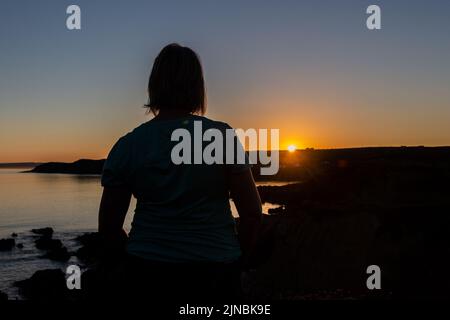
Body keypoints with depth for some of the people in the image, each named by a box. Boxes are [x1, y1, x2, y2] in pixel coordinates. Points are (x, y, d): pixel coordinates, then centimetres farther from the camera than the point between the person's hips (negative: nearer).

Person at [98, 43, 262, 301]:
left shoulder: (127, 146, -4)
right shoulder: (222, 136, -8)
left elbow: (108, 226, 2)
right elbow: (252, 211, -6)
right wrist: (239, 259, 10)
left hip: (147, 273, 2)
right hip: (215, 271, -1)